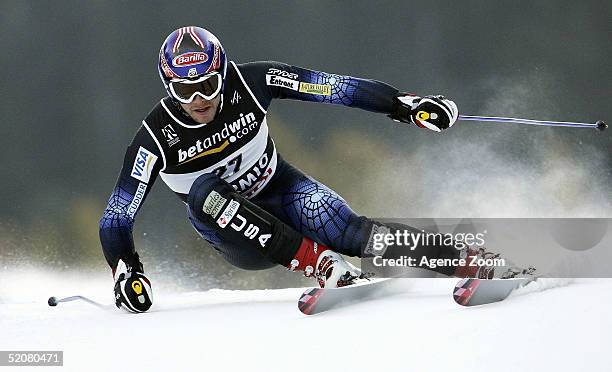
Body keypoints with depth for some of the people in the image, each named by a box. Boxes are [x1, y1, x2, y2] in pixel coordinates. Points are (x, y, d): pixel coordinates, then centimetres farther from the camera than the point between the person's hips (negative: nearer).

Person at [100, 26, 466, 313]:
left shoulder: (247, 82, -18)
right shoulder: (157, 136, -21)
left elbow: (335, 87, -15)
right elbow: (117, 217, -15)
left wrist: (406, 104, -20)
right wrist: (126, 272, -30)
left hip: (281, 191, 1)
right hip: (237, 239, -1)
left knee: (350, 233, -27)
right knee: (203, 191, -33)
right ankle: (321, 263, -36)